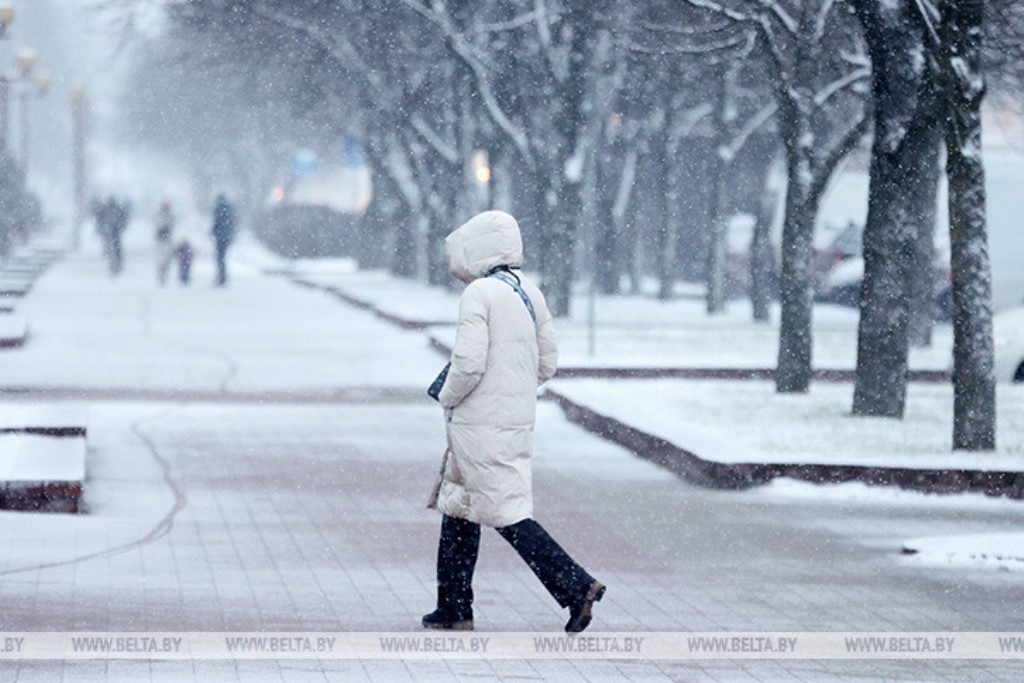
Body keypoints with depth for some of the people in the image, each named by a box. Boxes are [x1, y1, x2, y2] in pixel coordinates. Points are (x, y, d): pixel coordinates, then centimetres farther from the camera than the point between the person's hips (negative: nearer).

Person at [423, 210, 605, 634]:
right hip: (519, 419, 9)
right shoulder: (531, 293, 10)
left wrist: (448, 397, -4)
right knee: (458, 505, 17)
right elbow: (547, 364, 13)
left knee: (508, 514, -7)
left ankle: (577, 587, -14)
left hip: (482, 423, -9)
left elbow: (468, 362, -22)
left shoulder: (479, 294, -15)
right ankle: (453, 609, 20)